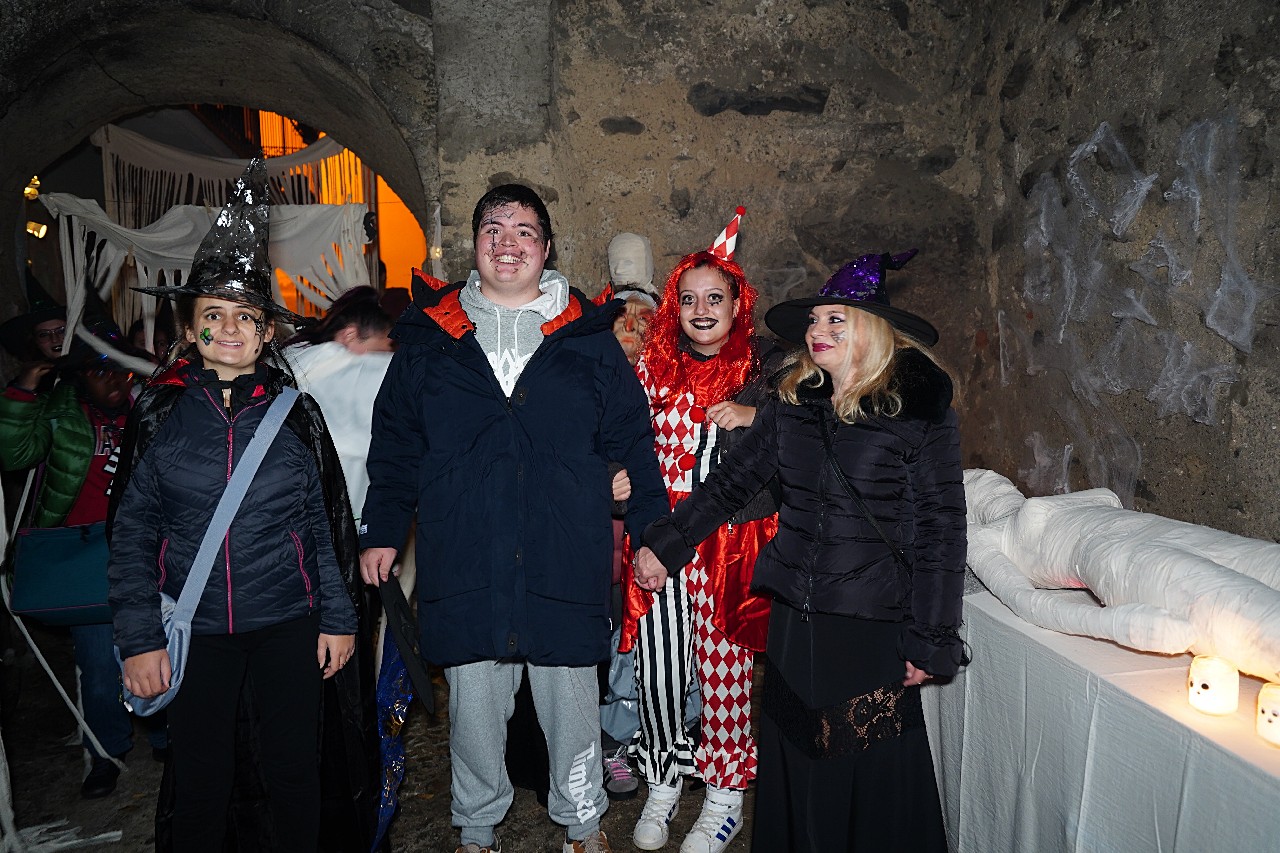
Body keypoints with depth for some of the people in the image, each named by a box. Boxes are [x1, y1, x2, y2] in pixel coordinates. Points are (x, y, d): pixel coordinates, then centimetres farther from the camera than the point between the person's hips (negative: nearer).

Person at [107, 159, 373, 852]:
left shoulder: (296, 413, -2)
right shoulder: (159, 414, -2)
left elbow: (328, 523, 1)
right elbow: (131, 534, 1)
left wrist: (339, 617, 1)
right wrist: (139, 639, -3)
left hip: (288, 622, 0)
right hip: (193, 627, 1)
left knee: (295, 769, 12)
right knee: (200, 781, 14)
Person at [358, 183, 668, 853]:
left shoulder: (587, 339, 5)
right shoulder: (429, 339, 7)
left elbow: (633, 441, 6)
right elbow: (395, 442, 11)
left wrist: (653, 532, 3)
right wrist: (381, 529, 6)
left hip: (564, 567, 0)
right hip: (464, 571, 1)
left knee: (572, 705, 12)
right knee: (473, 707, 14)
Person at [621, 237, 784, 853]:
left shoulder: (766, 364, 2)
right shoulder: (654, 366, 9)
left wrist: (752, 417, -15)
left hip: (734, 542, -2)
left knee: (725, 667, 5)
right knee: (656, 667, 2)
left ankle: (724, 800, 26)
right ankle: (663, 784, 27)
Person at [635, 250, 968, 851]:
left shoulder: (920, 413, -10)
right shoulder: (793, 407, 4)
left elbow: (941, 532, -9)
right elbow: (728, 484, 10)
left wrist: (932, 642, -9)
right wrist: (664, 544, 8)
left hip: (872, 627, -4)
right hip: (793, 621, 5)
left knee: (870, 774, 10)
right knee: (795, 763, 17)